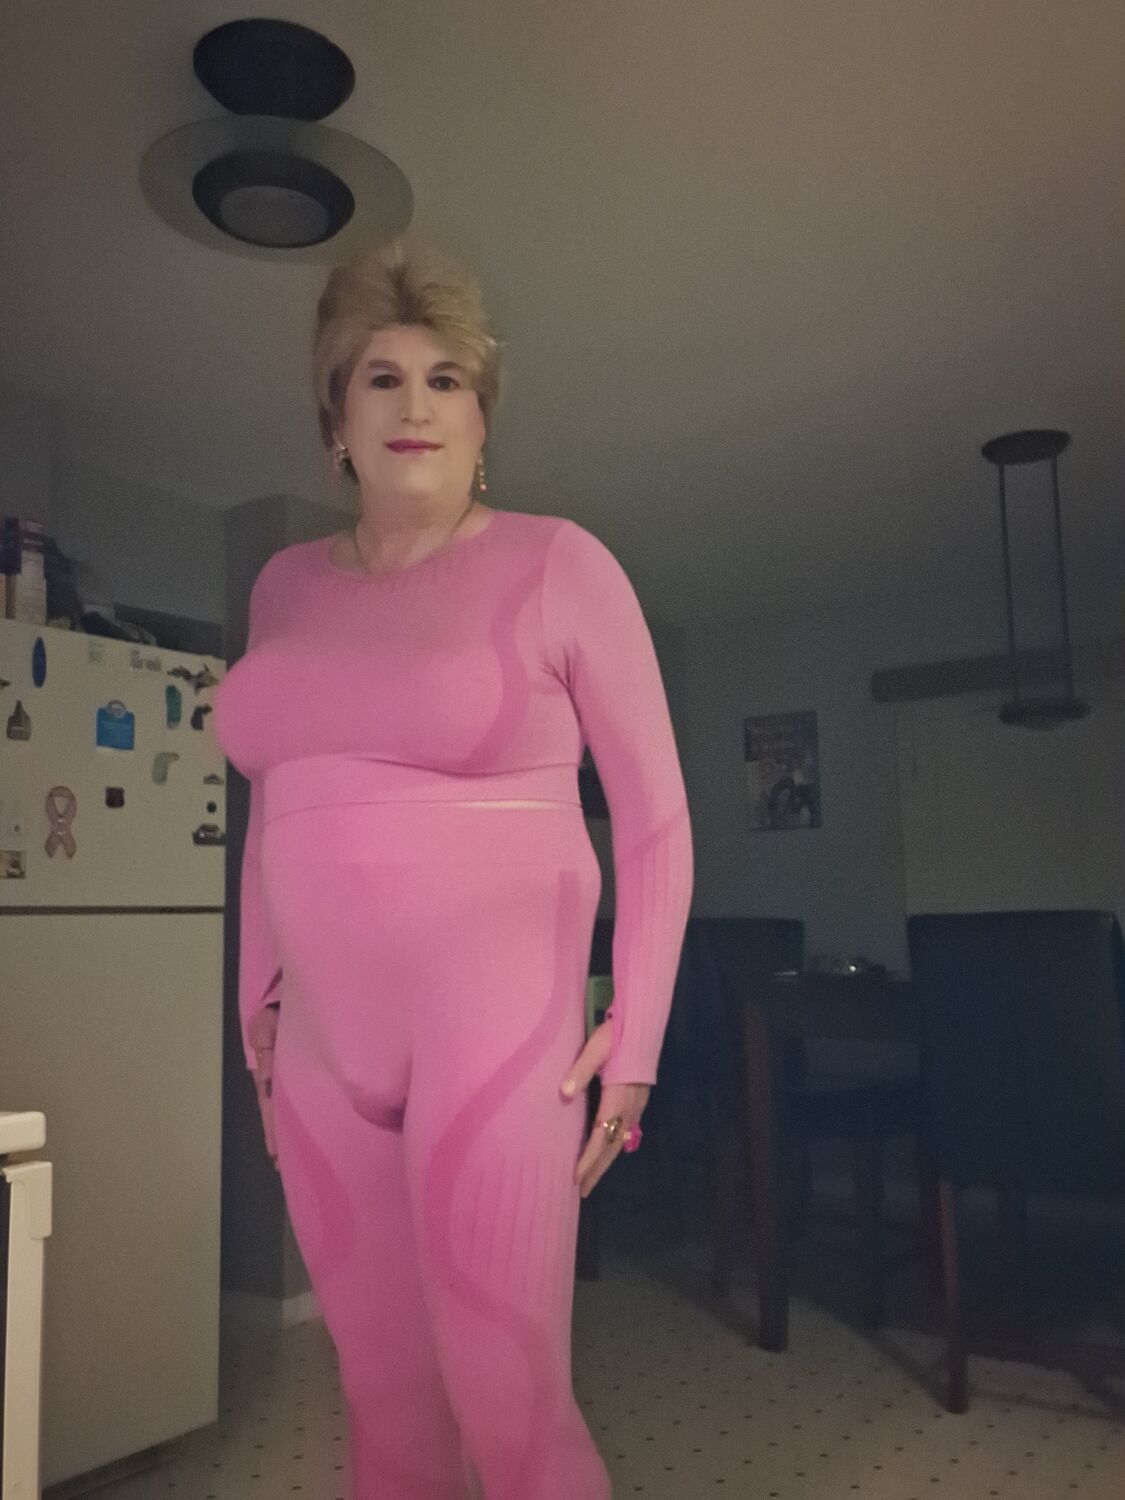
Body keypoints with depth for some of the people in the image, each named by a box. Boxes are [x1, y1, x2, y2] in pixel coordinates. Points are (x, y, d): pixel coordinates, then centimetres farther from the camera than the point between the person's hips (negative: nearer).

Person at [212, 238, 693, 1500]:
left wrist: (634, 1036, -7)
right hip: (323, 1044, 5)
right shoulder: (285, 584, 12)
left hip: (494, 1030, -5)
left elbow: (655, 816, -2)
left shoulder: (557, 564, -3)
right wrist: (259, 995, 13)